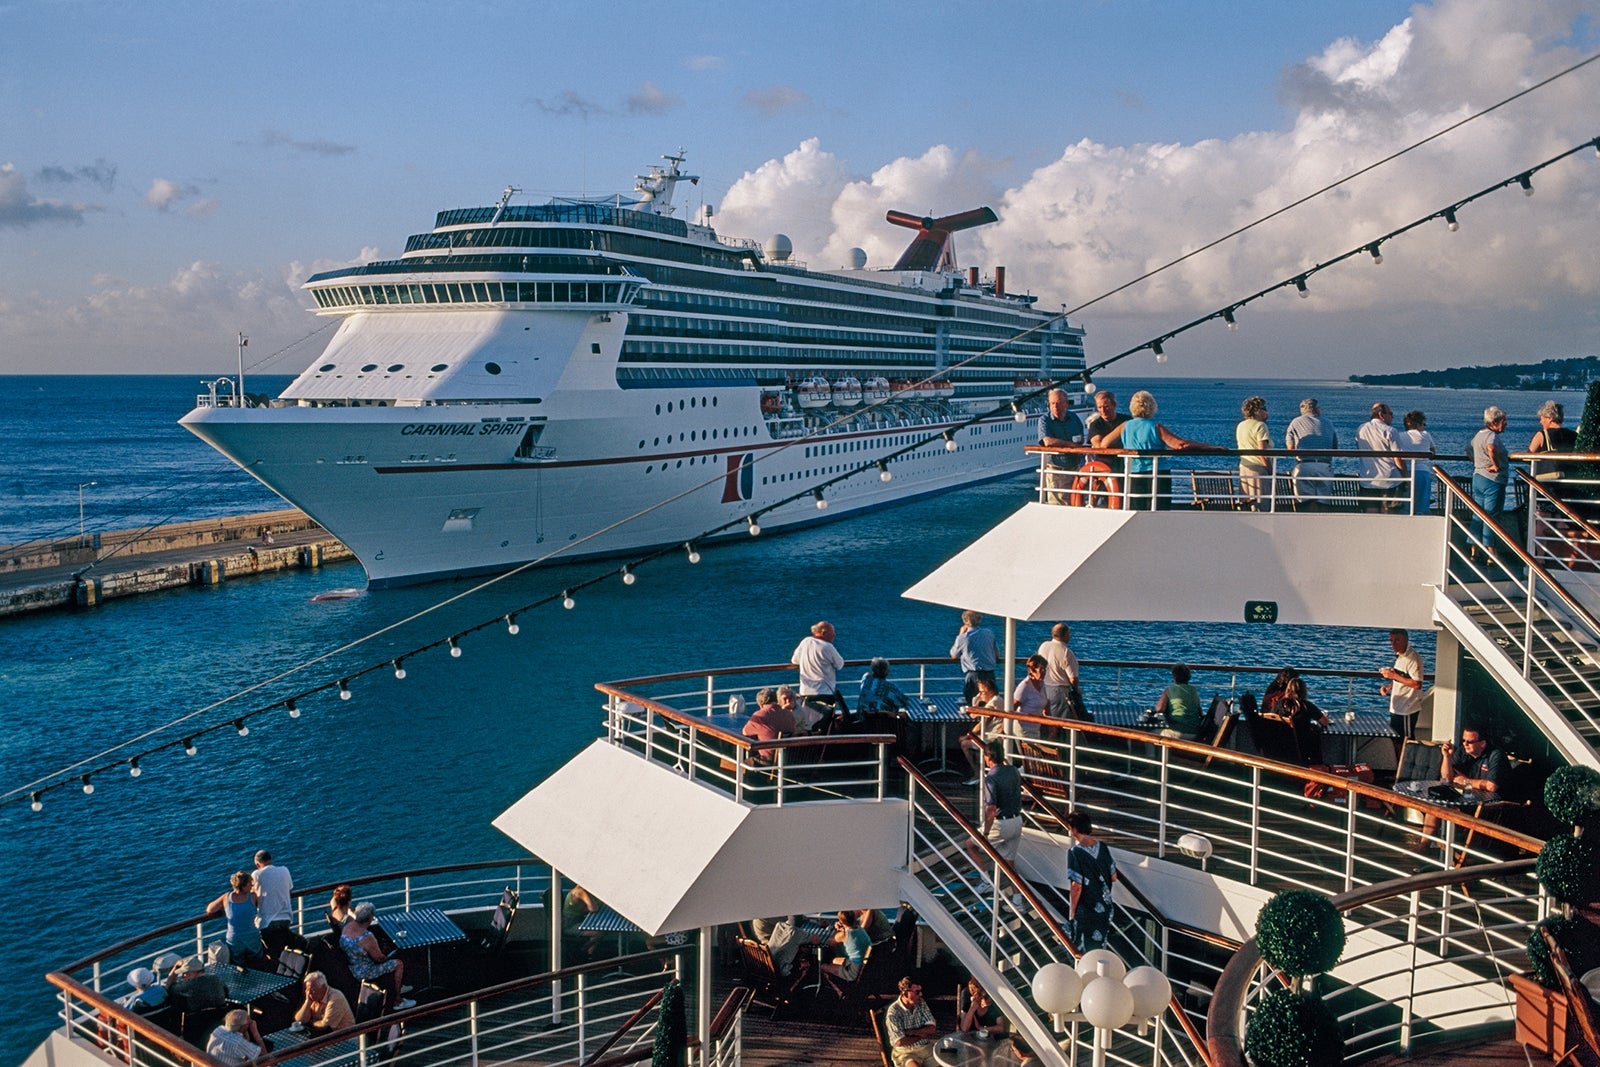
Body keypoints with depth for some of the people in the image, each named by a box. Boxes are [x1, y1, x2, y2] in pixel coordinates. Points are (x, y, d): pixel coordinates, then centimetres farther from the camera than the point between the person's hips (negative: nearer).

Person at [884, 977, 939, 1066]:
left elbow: (932, 1029, 2)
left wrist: (912, 1032, -11)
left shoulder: (921, 1003, 5)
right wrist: (922, 1035, -5)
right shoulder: (893, 1012, -12)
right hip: (905, 1052, -5)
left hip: (927, 1048, 5)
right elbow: (900, 1042, -17)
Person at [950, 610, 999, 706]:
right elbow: (997, 654, 16)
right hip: (990, 675, 4)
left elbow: (953, 656, 12)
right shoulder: (989, 633, 5)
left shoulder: (963, 638, -6)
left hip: (973, 675, -4)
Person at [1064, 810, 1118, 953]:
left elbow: (1076, 887, -20)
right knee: (1100, 951, 20)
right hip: (1105, 908, 6)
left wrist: (1071, 914, -10)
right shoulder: (1101, 846, -2)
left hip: (1086, 911, -6)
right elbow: (1113, 877, 5)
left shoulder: (1075, 853, -21)